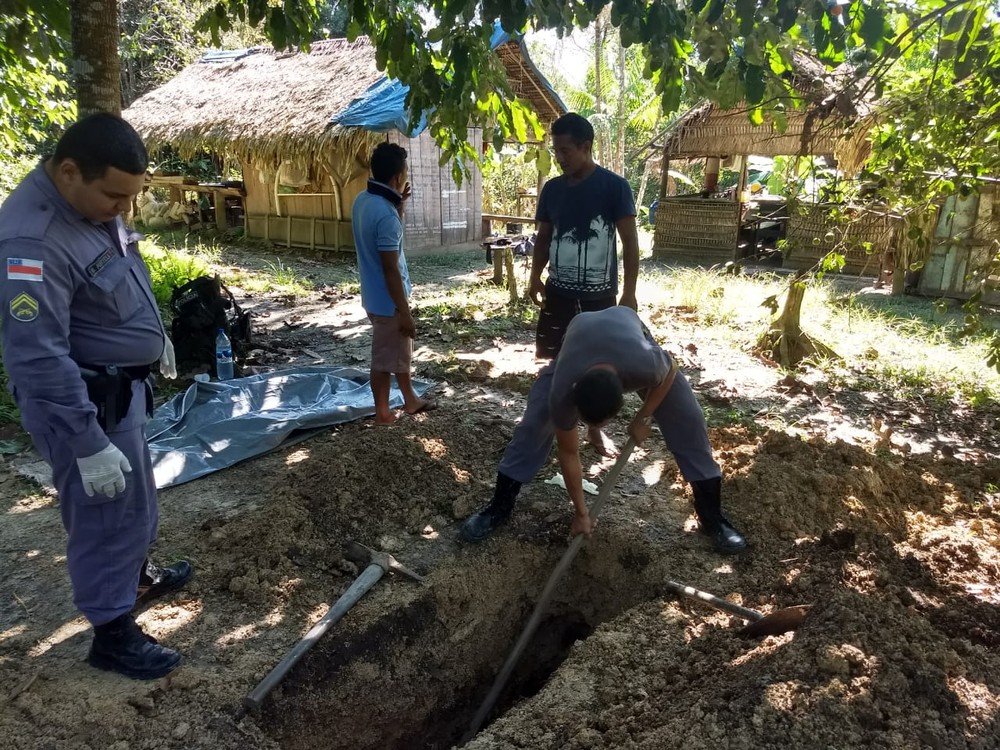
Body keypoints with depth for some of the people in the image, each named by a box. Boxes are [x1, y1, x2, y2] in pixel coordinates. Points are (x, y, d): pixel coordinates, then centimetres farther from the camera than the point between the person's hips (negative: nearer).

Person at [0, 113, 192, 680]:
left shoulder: (94, 207, 0)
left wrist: (155, 337, 28)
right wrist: (88, 445, -27)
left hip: (122, 387, 9)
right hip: (84, 401, -9)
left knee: (137, 501, 25)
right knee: (108, 517, 5)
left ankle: (138, 576, 48)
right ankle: (113, 634, 24)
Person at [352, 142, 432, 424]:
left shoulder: (363, 200, 3)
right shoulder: (385, 214, -26)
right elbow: (391, 270, -25)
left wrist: (399, 205, 8)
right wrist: (405, 312, -19)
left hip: (374, 294, 9)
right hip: (387, 300, -9)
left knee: (401, 350, 23)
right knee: (384, 359, 6)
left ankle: (410, 400, 38)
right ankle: (383, 414, 22)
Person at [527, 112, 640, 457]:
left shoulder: (614, 186, -8)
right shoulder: (552, 189, 4)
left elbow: (630, 242, -8)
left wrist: (629, 292, -13)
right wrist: (535, 277, -1)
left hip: (600, 294, -3)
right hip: (559, 291, 3)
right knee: (558, 360, 7)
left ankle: (596, 428, 23)